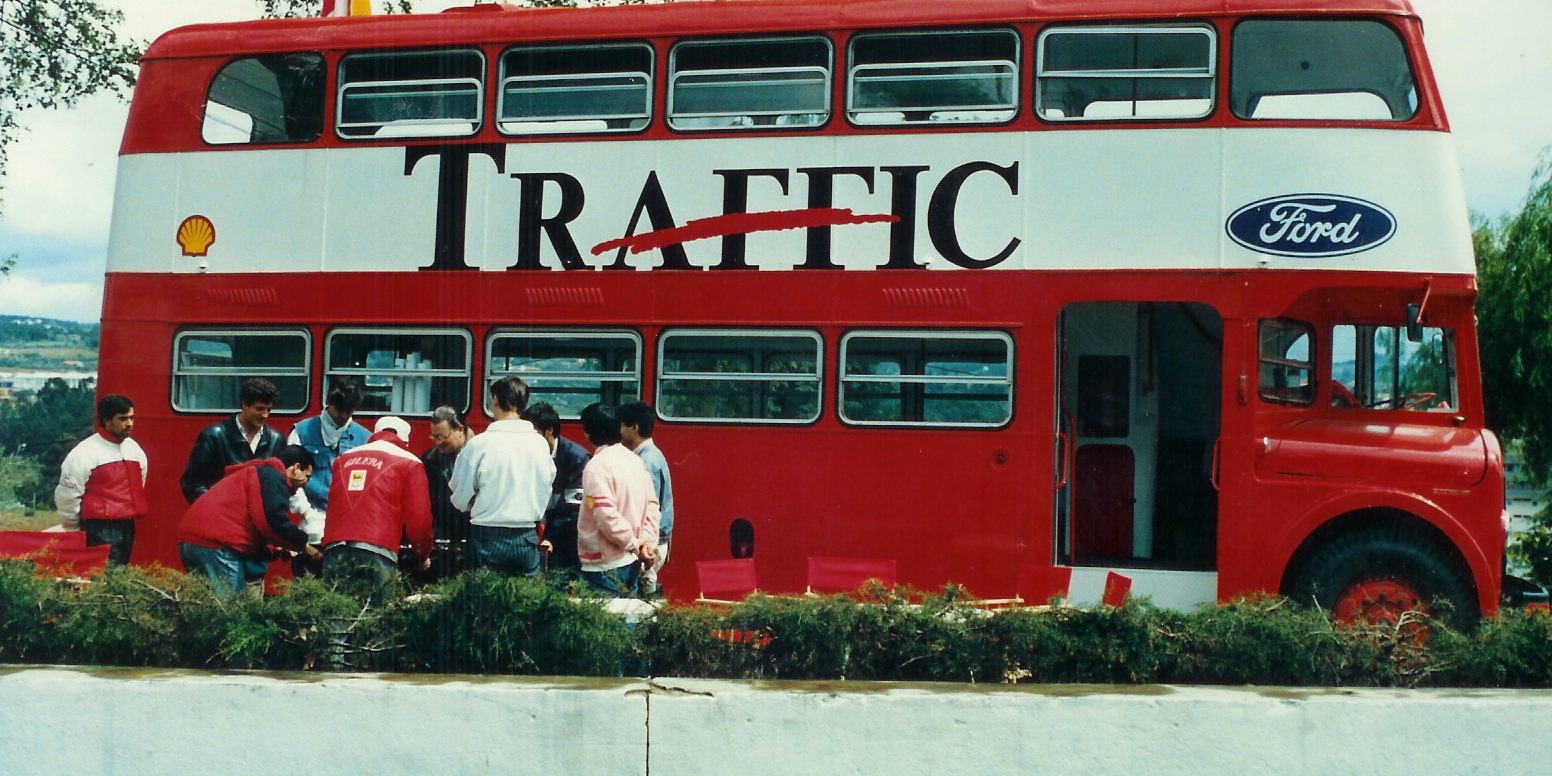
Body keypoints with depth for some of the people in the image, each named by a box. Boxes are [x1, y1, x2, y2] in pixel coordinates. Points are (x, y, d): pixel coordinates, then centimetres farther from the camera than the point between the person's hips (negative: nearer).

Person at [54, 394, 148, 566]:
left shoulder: (134, 449, 11)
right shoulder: (85, 453, -10)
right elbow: (67, 496, -6)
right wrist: (75, 531, 3)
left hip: (128, 527, 7)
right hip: (100, 530, -7)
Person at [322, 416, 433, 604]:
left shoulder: (343, 459, 23)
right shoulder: (409, 462, 9)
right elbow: (419, 518, 5)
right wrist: (423, 556, 20)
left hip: (334, 553, 4)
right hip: (376, 555, -4)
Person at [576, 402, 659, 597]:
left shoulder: (597, 467, -15)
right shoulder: (635, 460, 9)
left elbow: (607, 516, -22)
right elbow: (652, 504, 10)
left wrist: (633, 543, -11)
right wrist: (647, 539, 3)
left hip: (605, 566, -8)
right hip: (632, 562, 8)